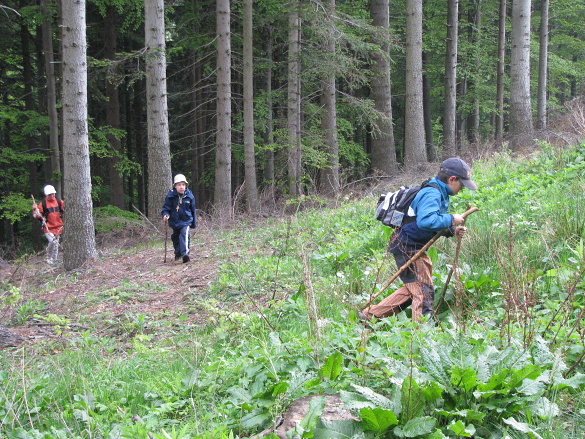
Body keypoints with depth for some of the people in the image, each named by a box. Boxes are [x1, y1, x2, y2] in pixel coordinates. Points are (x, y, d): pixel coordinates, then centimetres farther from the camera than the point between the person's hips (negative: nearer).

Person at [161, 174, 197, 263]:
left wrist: (194, 223, 14)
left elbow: (193, 210, 9)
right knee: (175, 238, 16)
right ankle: (178, 254, 36)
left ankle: (185, 253, -33)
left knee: (184, 234, -24)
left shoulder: (189, 196, -3)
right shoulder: (170, 196, -7)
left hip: (186, 220, -2)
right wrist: (165, 215, -23)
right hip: (174, 221, 2)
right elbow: (166, 207, 0)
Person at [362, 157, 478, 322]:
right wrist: (451, 219, -24)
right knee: (424, 292, -8)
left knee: (412, 289, 19)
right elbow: (426, 221, -37)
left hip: (414, 248, 11)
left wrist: (451, 231, 3)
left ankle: (370, 314, 25)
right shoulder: (432, 194, -20)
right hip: (407, 247, -11)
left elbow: (434, 224, 20)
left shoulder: (439, 193, 13)